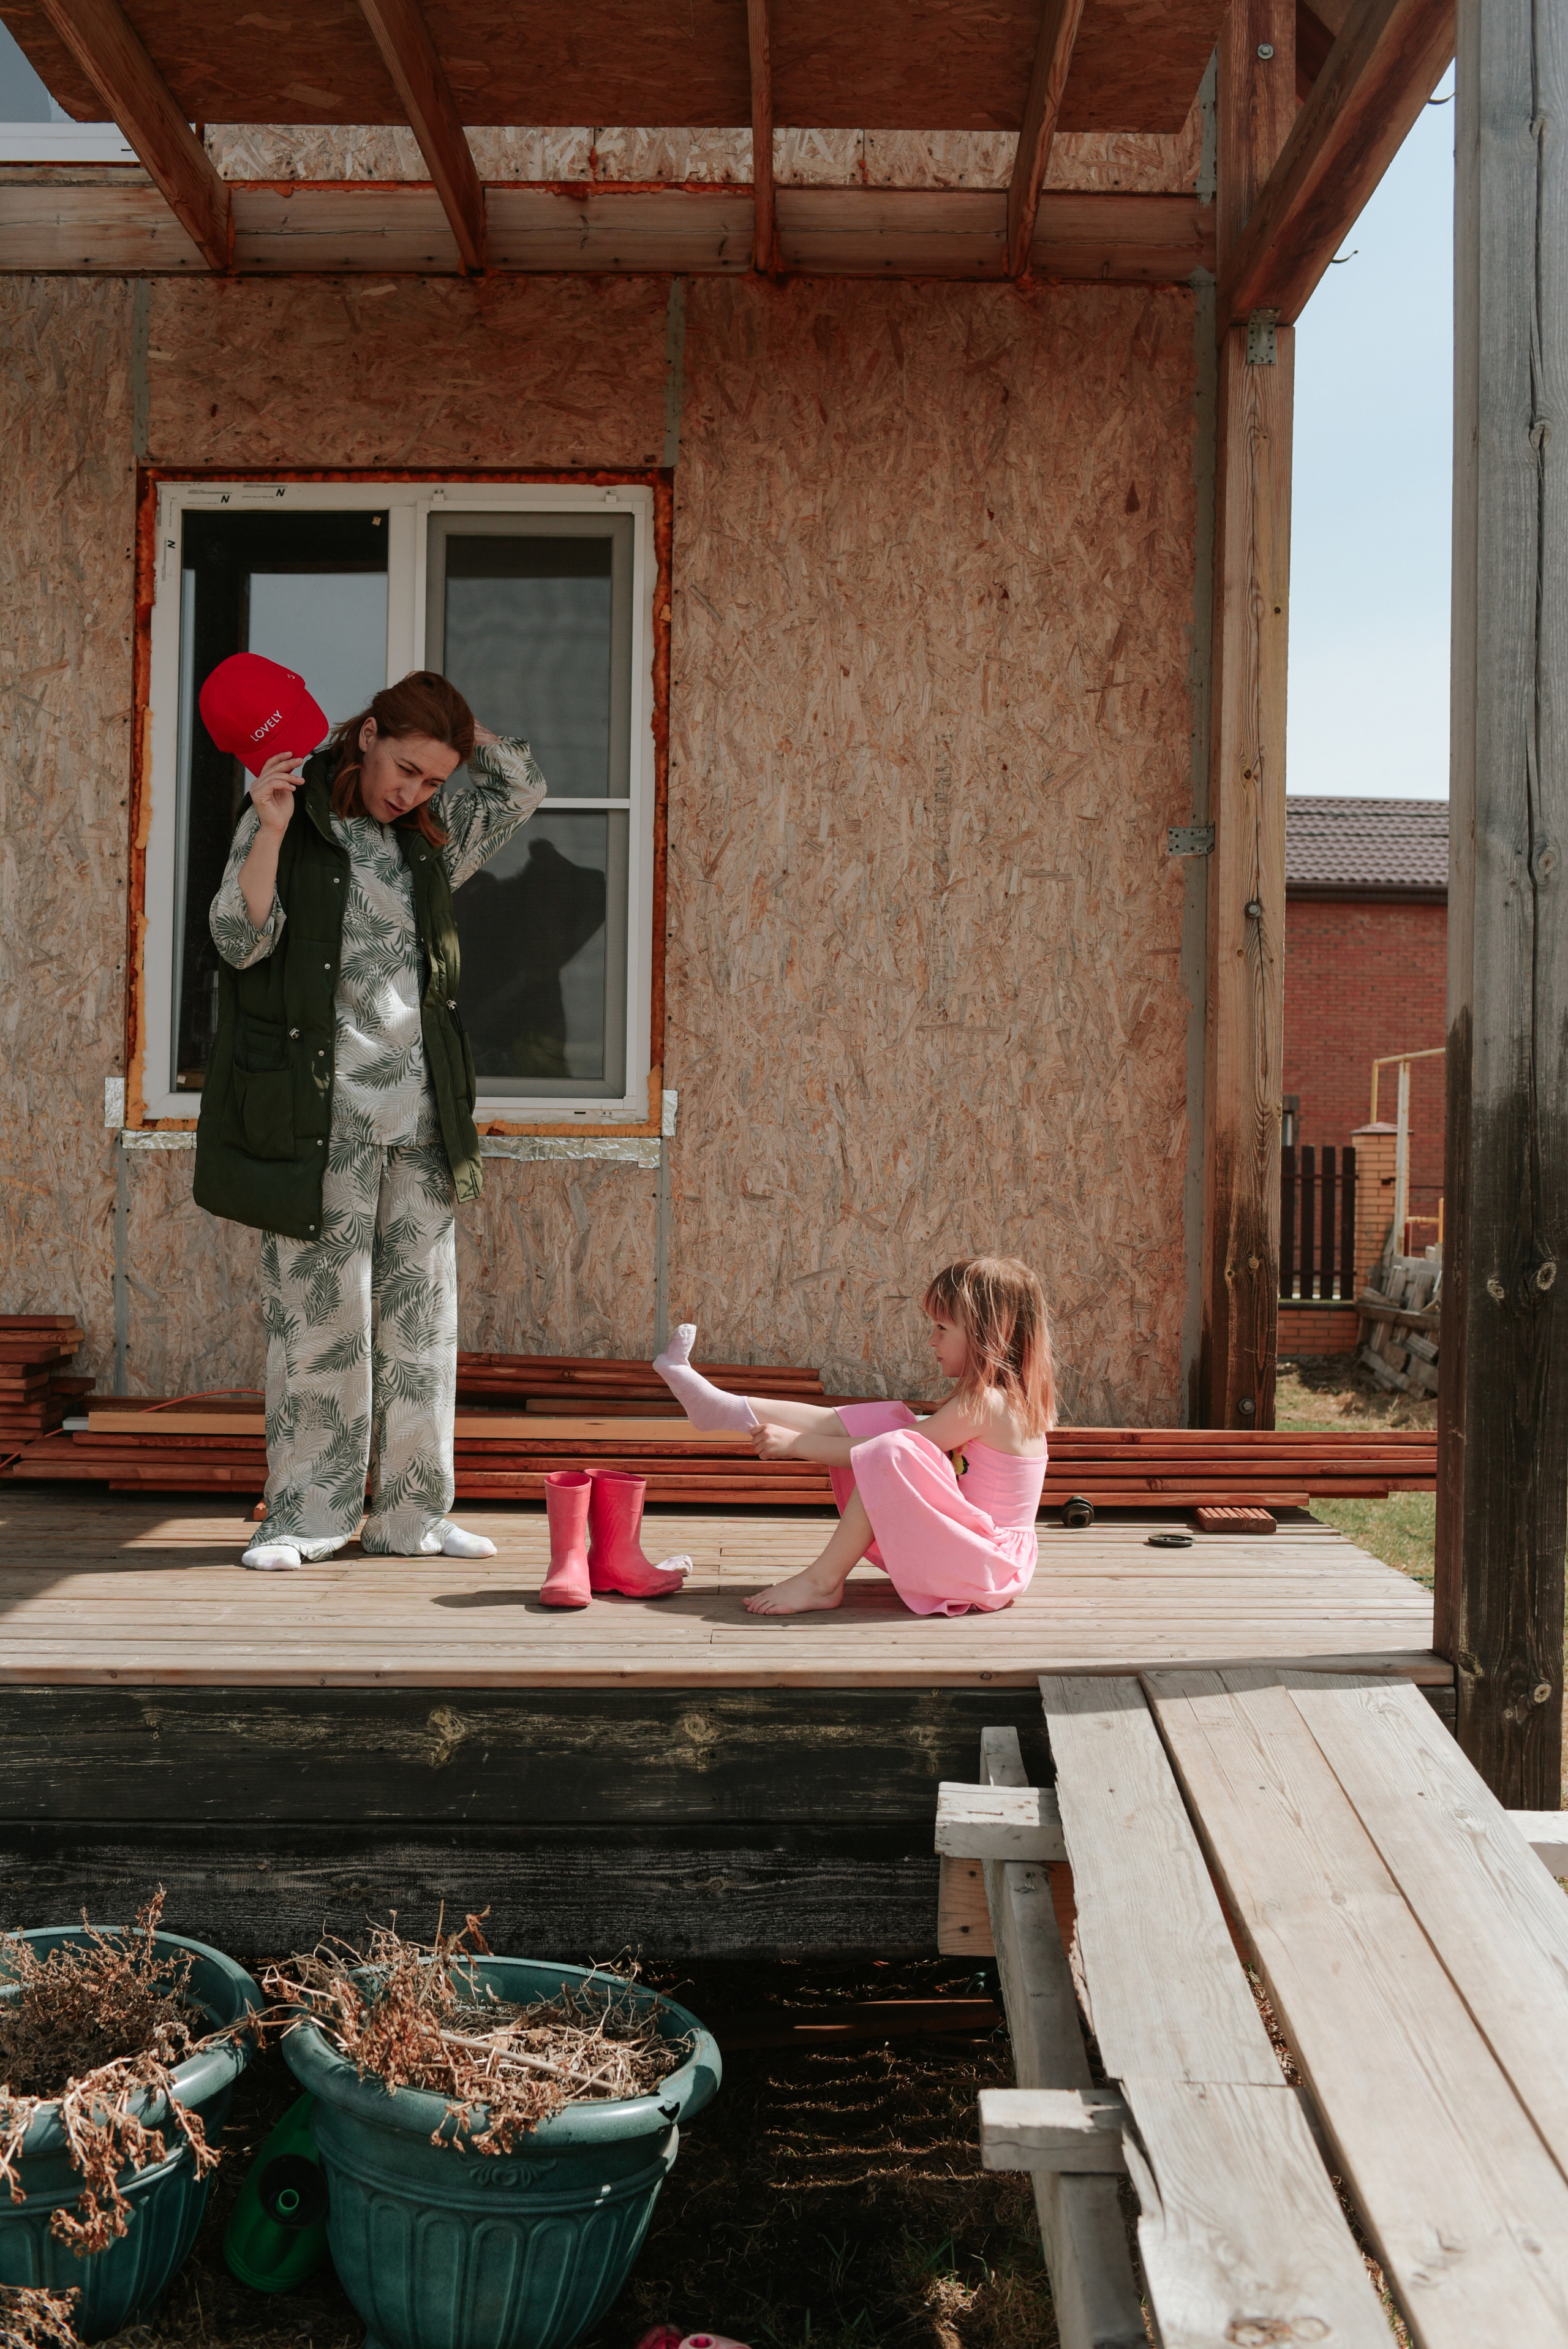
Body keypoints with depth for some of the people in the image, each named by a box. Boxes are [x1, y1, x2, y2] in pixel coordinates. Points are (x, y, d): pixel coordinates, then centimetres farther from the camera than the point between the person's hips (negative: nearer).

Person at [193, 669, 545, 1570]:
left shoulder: (430, 838, 14)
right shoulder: (291, 818, 1)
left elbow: (525, 786, 22)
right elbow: (241, 939, -7)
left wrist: (453, 723, 13)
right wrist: (271, 832, -18)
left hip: (421, 1113, 5)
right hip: (322, 1112, -5)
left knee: (421, 1312, 5)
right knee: (321, 1310, -3)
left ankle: (412, 1512, 14)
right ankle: (308, 1513, 8)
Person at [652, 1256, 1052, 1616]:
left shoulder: (983, 1403, -19)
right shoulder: (1013, 1396, 10)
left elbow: (883, 1454, -16)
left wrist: (795, 1443, -8)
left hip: (988, 1565, -10)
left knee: (892, 1448, -28)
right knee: (883, 1419, 7)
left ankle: (823, 1581, -15)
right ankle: (722, 1409, 5)